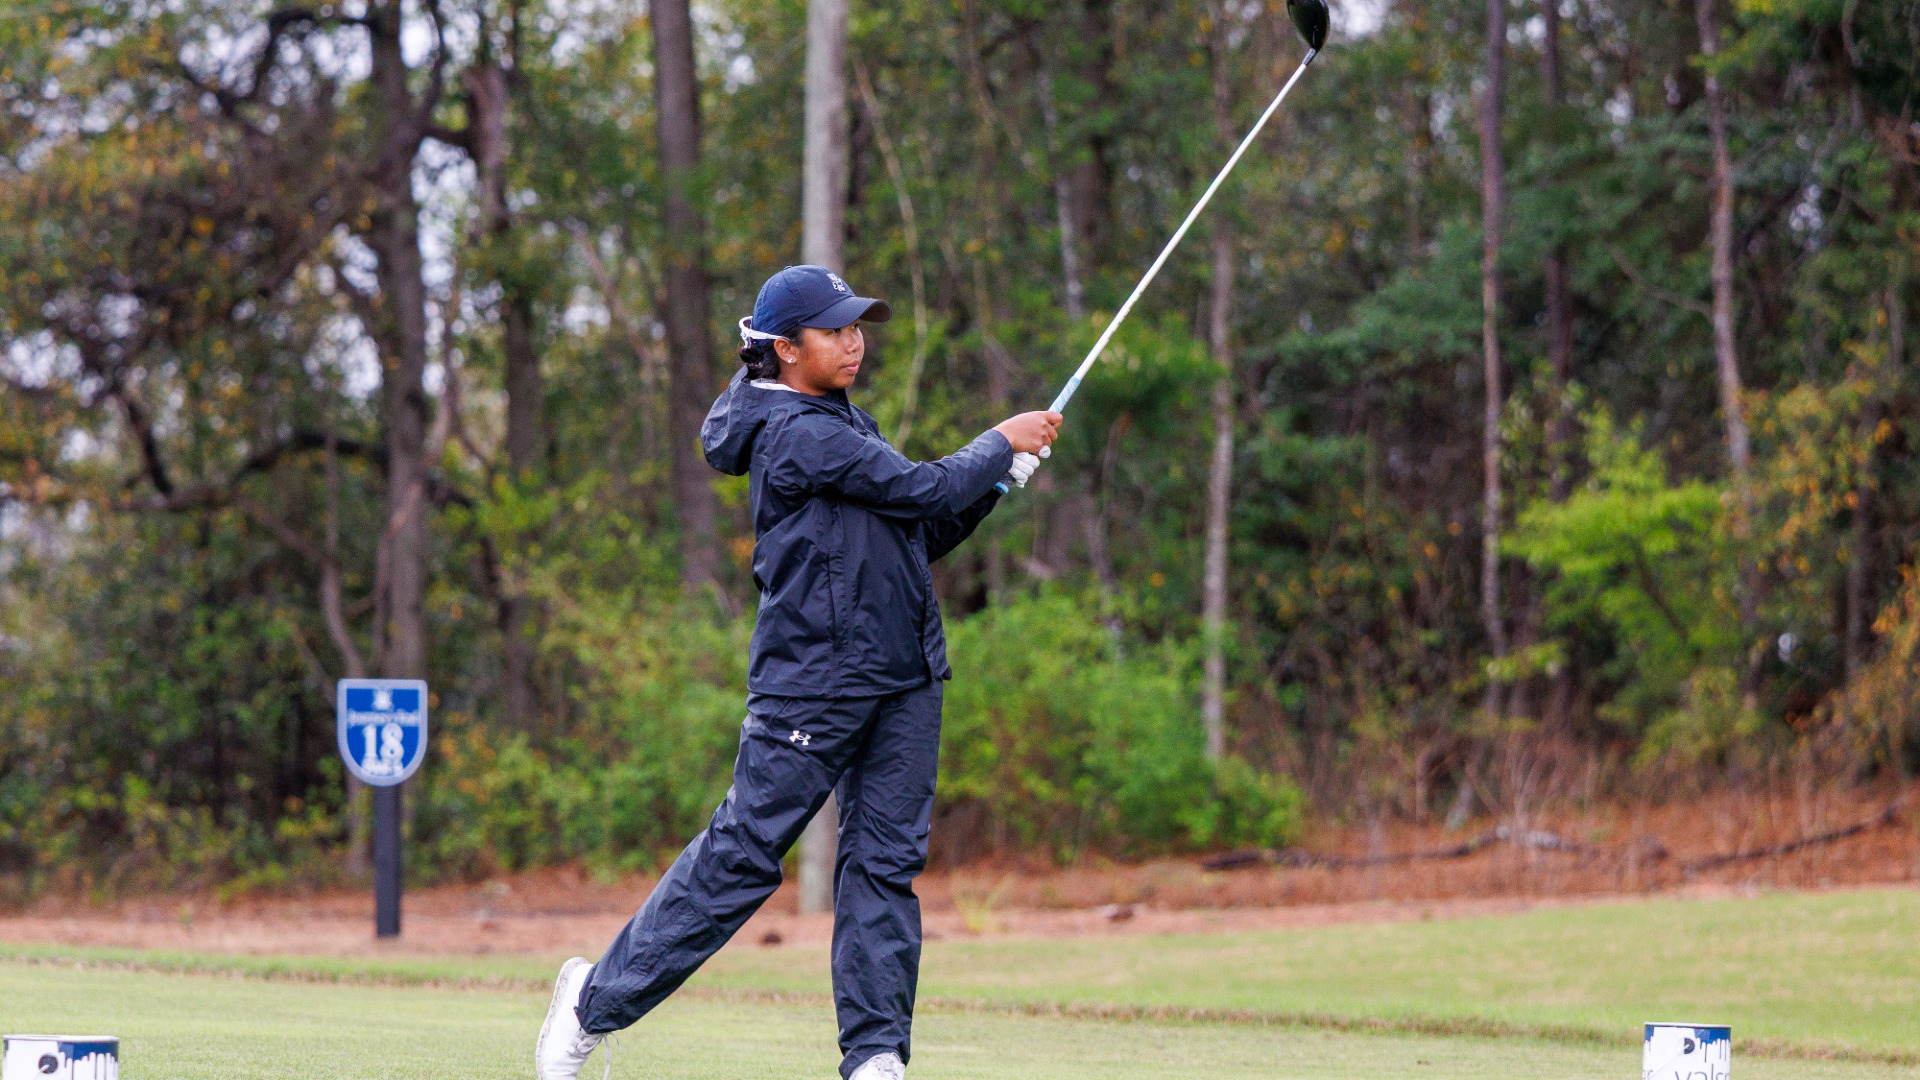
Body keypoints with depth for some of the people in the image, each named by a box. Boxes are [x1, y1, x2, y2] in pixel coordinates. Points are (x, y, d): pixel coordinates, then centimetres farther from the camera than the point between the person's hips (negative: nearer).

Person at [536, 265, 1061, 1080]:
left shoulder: (843, 425, 17)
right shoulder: (799, 434, -13)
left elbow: (919, 536, 18)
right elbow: (926, 490, -18)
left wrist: (1002, 475, 6)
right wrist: (1001, 442, -2)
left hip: (904, 680, 9)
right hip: (811, 687, -9)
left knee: (886, 862, 2)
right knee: (742, 855, -5)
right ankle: (597, 999, 7)